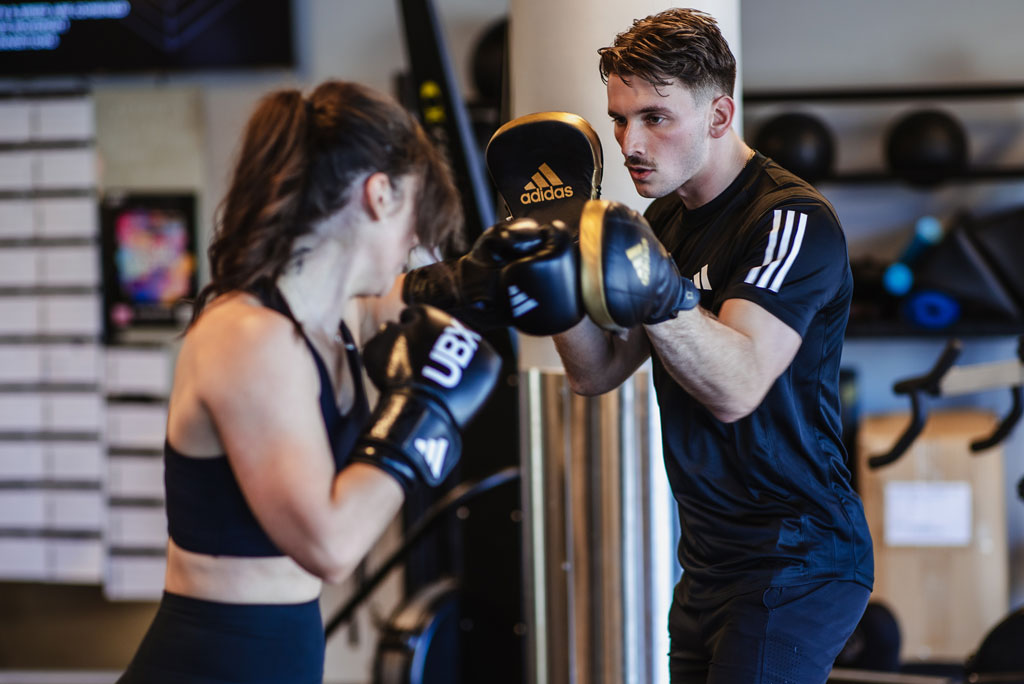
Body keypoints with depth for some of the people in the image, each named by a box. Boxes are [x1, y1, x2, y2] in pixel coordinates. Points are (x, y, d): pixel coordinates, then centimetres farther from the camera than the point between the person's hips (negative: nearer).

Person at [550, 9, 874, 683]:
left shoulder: (791, 219, -15)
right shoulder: (665, 220, 12)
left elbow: (736, 387, -27)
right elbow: (597, 373, 7)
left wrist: (661, 296, -41)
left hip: (794, 565, -8)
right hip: (710, 563, 8)